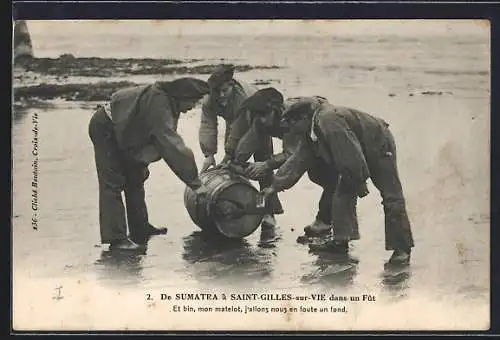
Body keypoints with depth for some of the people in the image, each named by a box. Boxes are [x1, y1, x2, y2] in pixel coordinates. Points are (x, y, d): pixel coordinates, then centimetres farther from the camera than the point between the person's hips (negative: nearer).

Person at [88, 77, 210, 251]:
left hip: (120, 131, 10)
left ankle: (140, 228, 24)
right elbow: (173, 146, -36)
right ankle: (115, 238, -9)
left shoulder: (167, 100, -5)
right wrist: (195, 182, -32)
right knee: (113, 183, -12)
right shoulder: (158, 104, -34)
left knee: (135, 178, 14)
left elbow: (164, 142, 1)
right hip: (104, 128, -10)